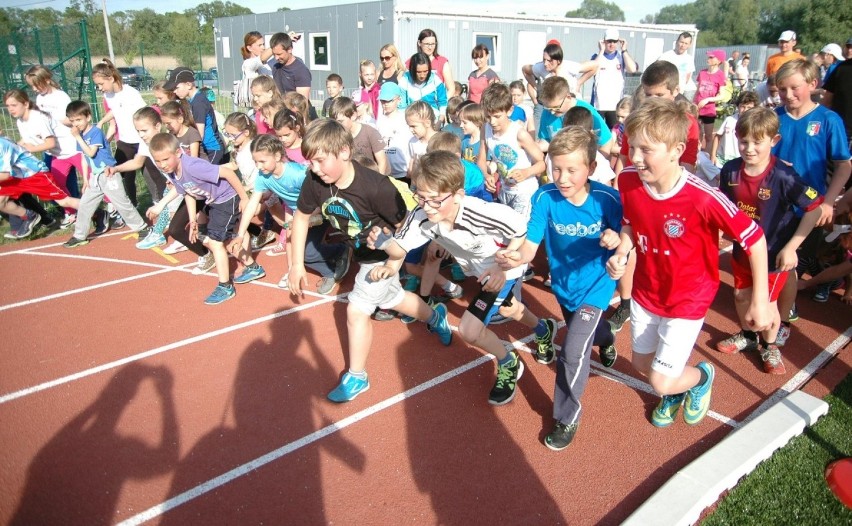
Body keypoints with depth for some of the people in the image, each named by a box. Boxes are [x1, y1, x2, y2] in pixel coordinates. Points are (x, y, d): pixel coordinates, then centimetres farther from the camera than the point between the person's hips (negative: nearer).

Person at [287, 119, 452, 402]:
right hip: (361, 251, 7)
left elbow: (405, 225, -25)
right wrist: (297, 264, -5)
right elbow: (301, 216, -5)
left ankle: (357, 377, 14)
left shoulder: (375, 186, -37)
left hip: (383, 255, -7)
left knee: (356, 310, -8)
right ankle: (435, 316, 54)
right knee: (392, 298, 25)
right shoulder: (315, 181, -21)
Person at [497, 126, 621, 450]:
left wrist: (615, 240, -38)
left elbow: (624, 236, -14)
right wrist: (516, 257, -50)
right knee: (582, 330, 33)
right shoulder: (545, 198, -24)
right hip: (562, 283, 4)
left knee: (572, 352, -12)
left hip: (595, 284, -4)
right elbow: (531, 244, -28)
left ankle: (567, 418, 15)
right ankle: (605, 340, 72)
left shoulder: (607, 199, -27)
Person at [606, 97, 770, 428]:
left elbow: (755, 239, -19)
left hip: (687, 300, -5)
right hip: (645, 291, 5)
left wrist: (760, 300, -16)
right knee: (642, 364, 21)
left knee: (661, 382, -3)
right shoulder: (628, 180, -17)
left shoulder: (703, 198, -31)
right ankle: (674, 389, 56)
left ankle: (701, 376, 33)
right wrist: (621, 253, -14)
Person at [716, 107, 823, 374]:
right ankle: (747, 336, 47)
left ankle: (769, 346, 38)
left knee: (766, 305, 9)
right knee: (741, 295, 20)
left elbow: (814, 208, -19)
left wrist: (791, 247, -19)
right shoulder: (730, 171, -14)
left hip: (773, 253, -4)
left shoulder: (783, 176, -26)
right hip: (742, 248, 4)